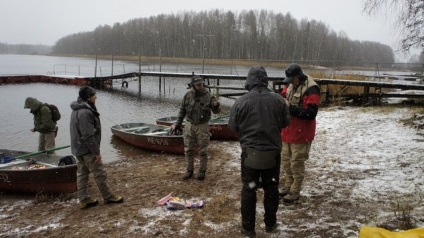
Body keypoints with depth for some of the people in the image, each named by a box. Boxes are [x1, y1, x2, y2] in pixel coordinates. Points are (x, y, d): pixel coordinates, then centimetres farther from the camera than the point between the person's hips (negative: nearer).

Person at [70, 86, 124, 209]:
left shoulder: (78, 110, 11)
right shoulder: (85, 112, -24)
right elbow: (88, 136, -26)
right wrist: (96, 152, -20)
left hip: (79, 148, 10)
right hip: (87, 149, -10)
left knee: (82, 173, 13)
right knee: (100, 173, 2)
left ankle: (83, 199, 19)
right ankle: (108, 197, 14)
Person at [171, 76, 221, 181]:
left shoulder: (208, 96, -10)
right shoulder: (188, 95, -4)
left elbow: (216, 111, -12)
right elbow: (182, 110, 6)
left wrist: (216, 106, -34)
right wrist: (178, 123, 6)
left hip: (202, 126, -2)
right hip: (189, 125, 2)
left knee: (203, 151, 6)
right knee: (188, 150, 10)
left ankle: (202, 171, 20)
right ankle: (189, 170, 24)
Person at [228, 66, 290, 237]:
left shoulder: (241, 101, -12)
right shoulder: (278, 99, -5)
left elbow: (233, 126, -3)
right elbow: (286, 122, 8)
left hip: (250, 152, -2)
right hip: (273, 151, 3)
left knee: (249, 189, 9)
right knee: (271, 188, 17)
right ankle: (270, 223, 30)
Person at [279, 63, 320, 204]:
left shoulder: (311, 90, -19)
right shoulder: (290, 85, 7)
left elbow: (311, 113, -25)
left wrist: (291, 108, -26)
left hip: (301, 133, -8)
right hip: (287, 131, 8)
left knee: (297, 162, 2)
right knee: (286, 160, 17)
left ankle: (295, 192, 14)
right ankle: (288, 186, 32)